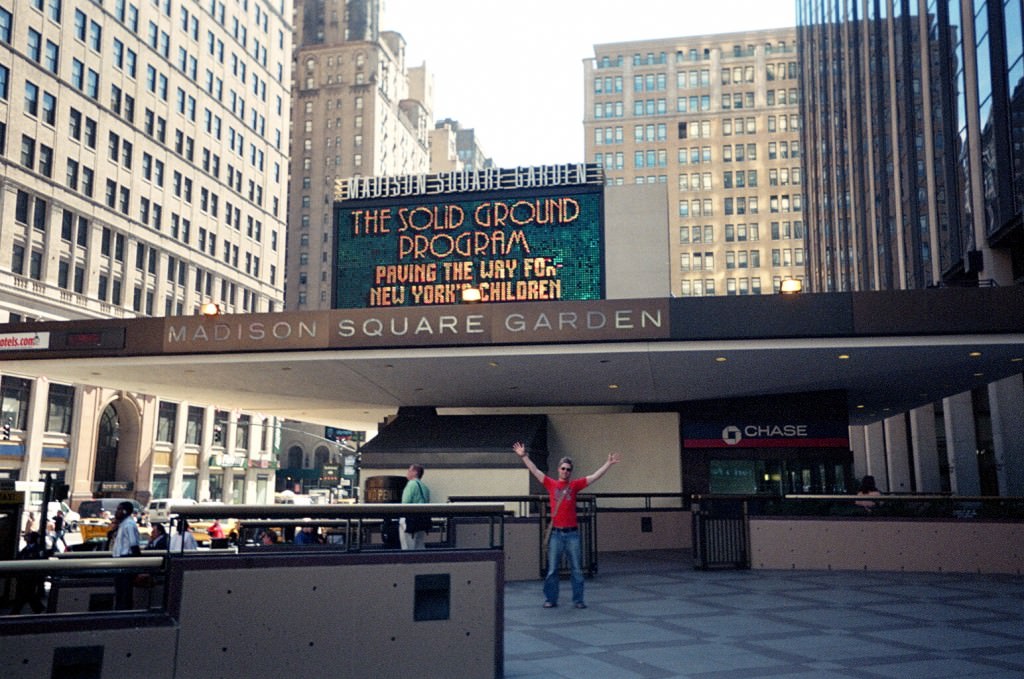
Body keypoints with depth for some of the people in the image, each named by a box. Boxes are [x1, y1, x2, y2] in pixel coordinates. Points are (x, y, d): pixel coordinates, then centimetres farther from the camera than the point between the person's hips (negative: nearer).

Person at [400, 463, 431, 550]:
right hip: (423, 519, 8)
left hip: (411, 518, -8)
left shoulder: (412, 484, -9)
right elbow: (427, 503, 13)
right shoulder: (424, 486, 14)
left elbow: (406, 503, -15)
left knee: (408, 547, -3)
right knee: (420, 547, 11)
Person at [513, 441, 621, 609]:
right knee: (552, 569, 5)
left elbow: (595, 476, 3)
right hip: (556, 533, -1)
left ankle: (578, 600, 14)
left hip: (572, 533, 1)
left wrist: (608, 463, -1)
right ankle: (550, 599, 14)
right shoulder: (551, 484, 3)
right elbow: (535, 471, 1)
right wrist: (523, 456, -4)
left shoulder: (574, 485, 4)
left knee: (577, 569, 5)